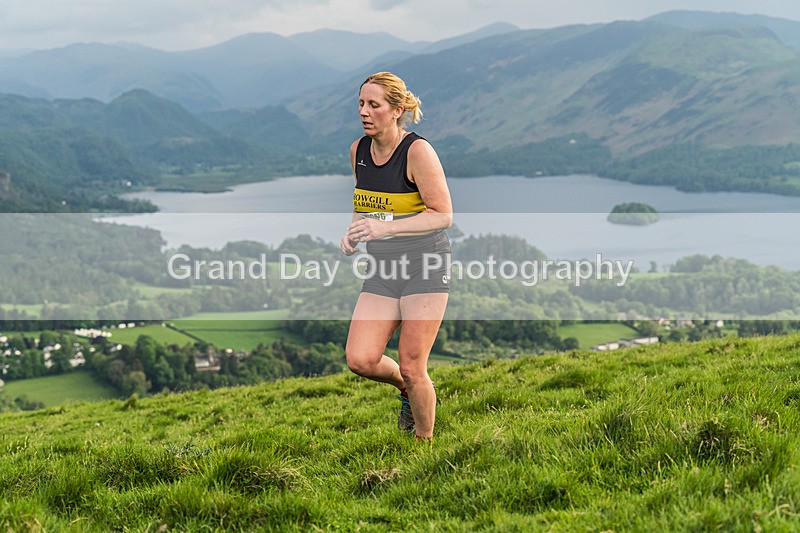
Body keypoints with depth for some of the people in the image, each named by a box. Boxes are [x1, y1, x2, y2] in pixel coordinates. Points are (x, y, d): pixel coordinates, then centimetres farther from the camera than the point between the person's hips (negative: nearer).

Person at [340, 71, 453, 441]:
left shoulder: (417, 151, -13)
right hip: (382, 269, 6)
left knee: (412, 366, -4)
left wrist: (385, 227, -24)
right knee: (360, 360, -8)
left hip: (425, 264, -6)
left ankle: (425, 443, 17)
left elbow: (443, 215, -14)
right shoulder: (358, 150, 6)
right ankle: (406, 390, 24)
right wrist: (353, 232, 0)